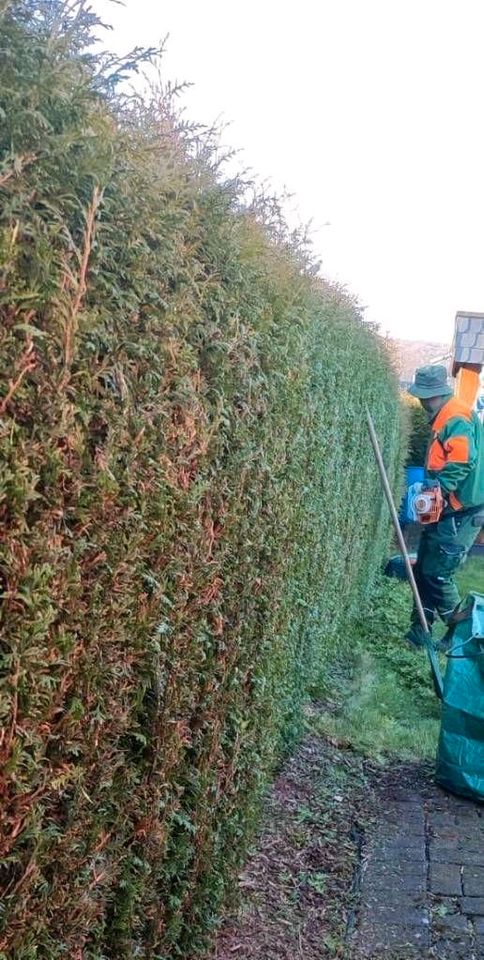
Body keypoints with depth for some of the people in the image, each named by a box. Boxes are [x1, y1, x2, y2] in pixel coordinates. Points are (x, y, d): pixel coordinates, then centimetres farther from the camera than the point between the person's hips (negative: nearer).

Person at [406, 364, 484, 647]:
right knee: (424, 570, 13)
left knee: (437, 573, -3)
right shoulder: (444, 419, 14)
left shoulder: (457, 420, -17)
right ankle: (420, 631, 22)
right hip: (446, 511, 10)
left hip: (460, 515, -10)